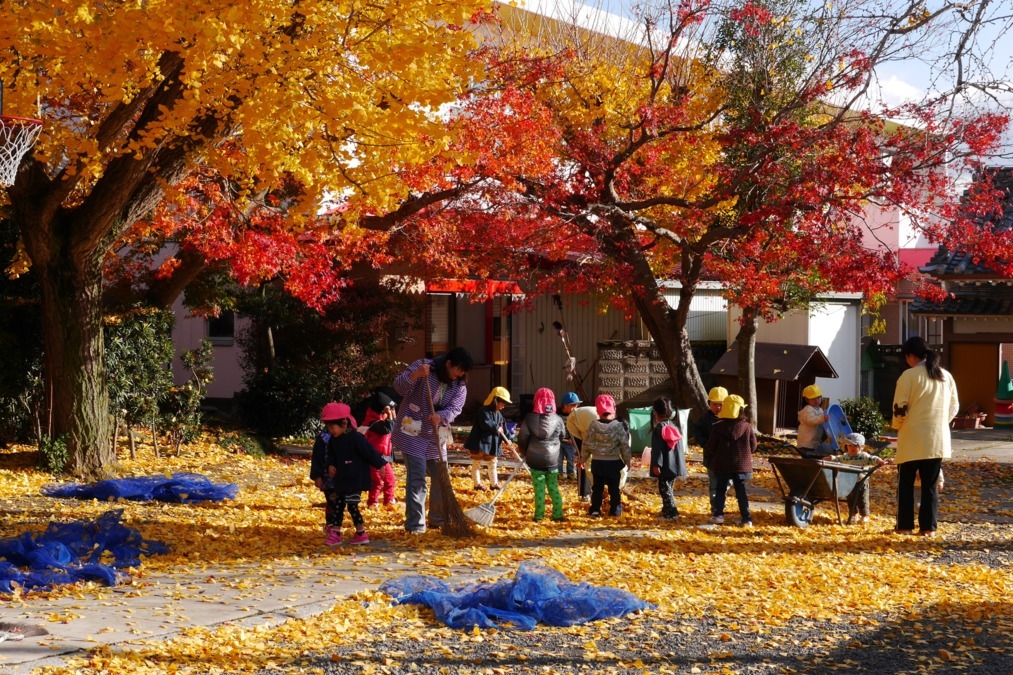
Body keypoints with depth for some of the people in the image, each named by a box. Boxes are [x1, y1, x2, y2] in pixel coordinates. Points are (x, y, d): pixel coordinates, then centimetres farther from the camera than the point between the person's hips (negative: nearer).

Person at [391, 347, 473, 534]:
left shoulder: (460, 384, 1)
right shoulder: (424, 366, -13)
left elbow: (455, 408, -10)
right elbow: (399, 387, -18)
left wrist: (441, 416, -31)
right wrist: (415, 375, -37)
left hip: (436, 435, 6)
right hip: (413, 432, -6)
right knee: (417, 478, -10)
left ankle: (439, 519, 27)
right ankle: (415, 524, -6)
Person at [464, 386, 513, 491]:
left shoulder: (499, 414, 11)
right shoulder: (483, 411, -16)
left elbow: (502, 428, 12)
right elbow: (485, 424, -29)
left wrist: (506, 439, 1)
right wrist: (496, 428, -22)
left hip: (492, 444, 9)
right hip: (480, 442, -9)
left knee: (493, 464, 15)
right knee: (477, 463, 1)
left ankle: (494, 483, 23)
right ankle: (477, 484, 8)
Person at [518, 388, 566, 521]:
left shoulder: (529, 419, -9)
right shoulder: (557, 420, -7)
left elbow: (522, 439, -3)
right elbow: (562, 437, 7)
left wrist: (526, 453, 13)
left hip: (535, 459, -1)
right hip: (552, 459, 1)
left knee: (539, 488, 6)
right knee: (553, 487, 13)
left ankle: (539, 515, 8)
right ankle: (557, 514, 14)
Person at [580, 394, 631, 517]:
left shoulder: (593, 426, -7)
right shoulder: (618, 426, -13)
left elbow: (586, 445, 1)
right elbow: (625, 446, -8)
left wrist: (583, 459, 15)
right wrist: (628, 460, 6)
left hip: (597, 462, 2)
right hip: (613, 462, -2)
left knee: (597, 487, 11)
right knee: (614, 488, 9)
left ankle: (595, 510, 8)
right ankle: (615, 510, 13)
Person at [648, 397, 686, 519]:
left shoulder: (658, 429, -15)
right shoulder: (675, 427, 9)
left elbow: (658, 449, -19)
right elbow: (679, 448, 15)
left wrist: (656, 465, -18)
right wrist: (679, 463, 23)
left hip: (665, 467, -8)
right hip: (675, 465, 8)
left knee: (665, 489, -3)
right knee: (669, 488, 18)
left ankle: (671, 513, -9)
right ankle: (667, 510, 27)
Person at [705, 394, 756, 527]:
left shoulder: (717, 427, -8)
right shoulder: (747, 426, -6)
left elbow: (710, 447, -5)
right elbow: (753, 446, 2)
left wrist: (715, 455, 17)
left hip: (722, 465, -1)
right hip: (742, 465, 1)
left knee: (720, 489, 13)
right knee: (741, 491, 6)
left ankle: (718, 514, 4)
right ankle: (746, 518, 2)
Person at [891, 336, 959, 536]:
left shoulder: (909, 376, -10)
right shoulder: (946, 376, 8)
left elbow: (900, 409, -11)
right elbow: (954, 408, 13)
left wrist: (896, 425, 8)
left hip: (912, 439, -4)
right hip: (938, 439, 4)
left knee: (906, 484, 7)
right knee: (931, 484, 10)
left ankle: (905, 525, 8)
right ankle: (928, 526, 8)